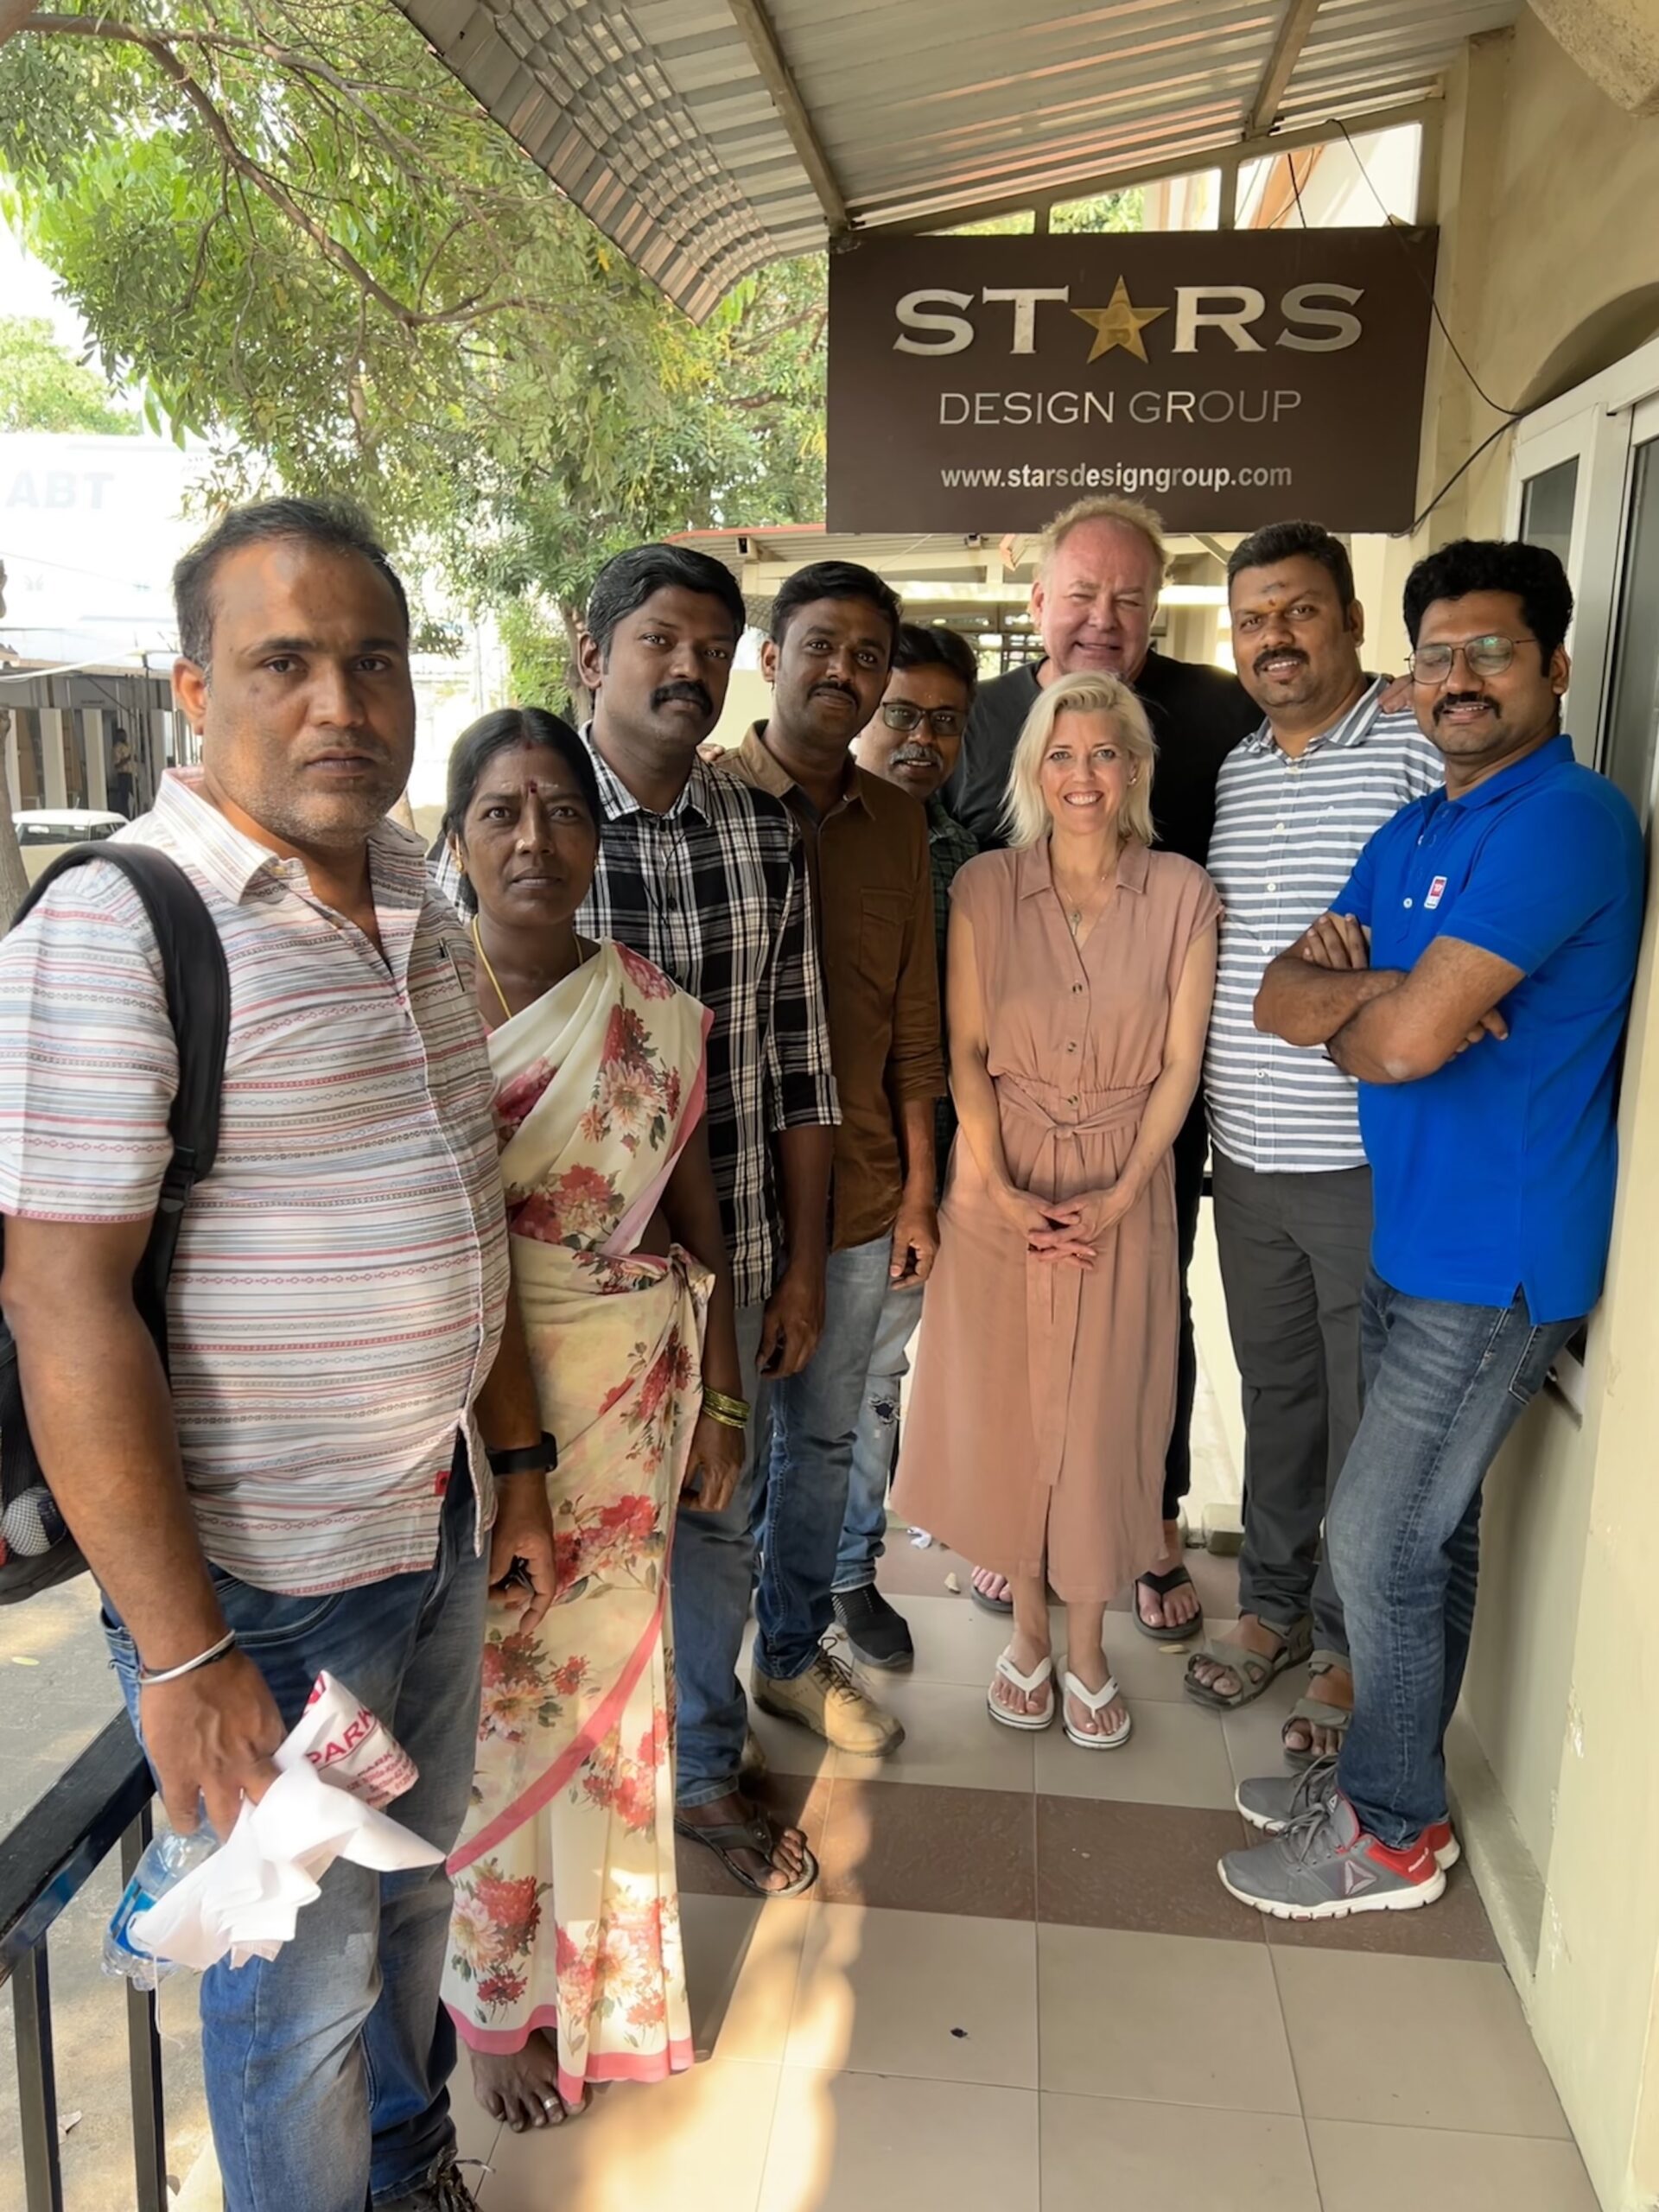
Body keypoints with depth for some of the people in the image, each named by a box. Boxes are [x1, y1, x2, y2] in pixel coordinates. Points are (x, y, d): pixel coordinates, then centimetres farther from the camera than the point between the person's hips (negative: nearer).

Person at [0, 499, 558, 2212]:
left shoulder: (415, 906, 6)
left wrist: (517, 1458, 13)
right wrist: (180, 1655, -20)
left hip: (436, 1525, 8)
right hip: (261, 1578, -7)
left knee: (413, 1887, 26)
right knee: (304, 1976, 13)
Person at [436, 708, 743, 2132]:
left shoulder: (654, 1012, -2)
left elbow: (698, 1212, 5)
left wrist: (723, 1399, 7)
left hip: (631, 1398, 2)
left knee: (609, 1674, 14)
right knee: (490, 1690, 10)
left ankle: (602, 1974, 40)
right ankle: (499, 1998, 36)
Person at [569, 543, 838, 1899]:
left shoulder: (766, 837, 1)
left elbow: (799, 1062, 4)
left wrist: (805, 1261, 4)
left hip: (733, 1255, 3)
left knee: (719, 1520, 18)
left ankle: (707, 1771, 40)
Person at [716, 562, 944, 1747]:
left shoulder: (897, 820, 7)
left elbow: (914, 1020, 10)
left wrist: (918, 1188, 10)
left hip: (858, 1197, 5)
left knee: (825, 1438, 19)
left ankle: (795, 1655, 41)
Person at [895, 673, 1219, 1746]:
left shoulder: (1184, 894, -3)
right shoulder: (984, 887, -2)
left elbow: (1181, 1063, -4)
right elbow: (965, 1051, -3)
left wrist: (1119, 1195, -12)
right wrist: (1001, 1191, -12)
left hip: (1125, 1188, 0)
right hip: (1003, 1185, 1)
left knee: (1104, 1415, 7)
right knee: (1007, 1407, 9)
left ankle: (1088, 1650, 25)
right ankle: (1029, 1630, 29)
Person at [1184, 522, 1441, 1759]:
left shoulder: (1424, 749, -9)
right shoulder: (1228, 773, 11)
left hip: (1374, 1165, -6)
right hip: (1247, 1160, 6)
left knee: (1370, 1418, 8)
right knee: (1274, 1396, 19)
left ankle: (1352, 1647, 27)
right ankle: (1274, 1606, 37)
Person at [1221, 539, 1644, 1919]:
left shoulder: (1567, 821, -18)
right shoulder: (1412, 834, 12)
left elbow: (1409, 1041, -26)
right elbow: (1279, 996, 6)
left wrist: (1346, 1009, -4)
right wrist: (1376, 990, -15)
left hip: (1493, 1259, -8)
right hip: (1414, 1238, 8)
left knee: (1379, 1541, 0)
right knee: (1428, 1529, 19)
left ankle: (1396, 1833, 19)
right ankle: (1383, 1768, 34)